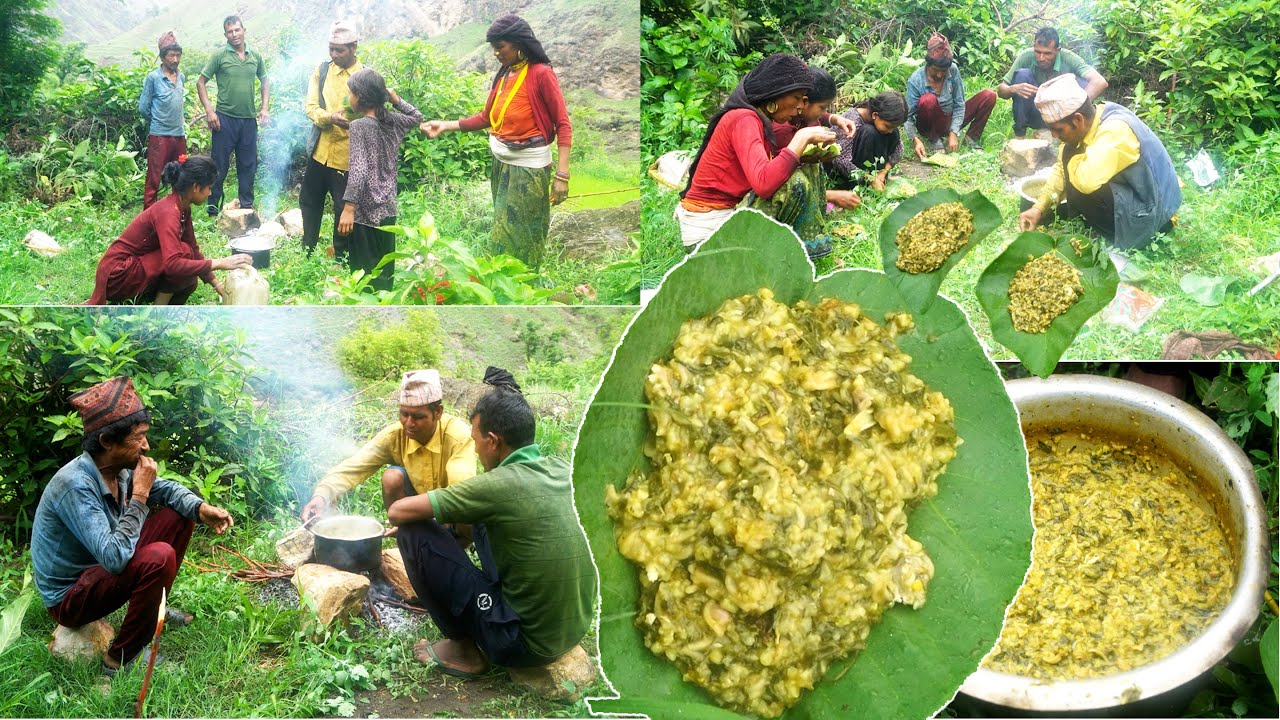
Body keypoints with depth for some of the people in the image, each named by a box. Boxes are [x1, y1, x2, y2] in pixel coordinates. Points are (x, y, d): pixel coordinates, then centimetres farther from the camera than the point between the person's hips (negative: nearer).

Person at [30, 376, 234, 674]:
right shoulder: (75, 485, -32)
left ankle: (153, 608, 18)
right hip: (68, 598, -8)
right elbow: (114, 557, -37)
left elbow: (166, 489, 10)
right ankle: (121, 658, -13)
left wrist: (201, 508, -11)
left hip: (101, 569, 8)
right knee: (160, 557, -31)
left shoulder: (119, 469, -8)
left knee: (179, 516, 4)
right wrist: (139, 495, -30)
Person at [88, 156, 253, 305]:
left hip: (137, 265, 9)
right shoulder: (168, 213, -26)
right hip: (118, 274, -9)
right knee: (184, 252, -20)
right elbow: (173, 264, -38)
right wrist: (220, 263, -36)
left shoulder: (182, 207, 3)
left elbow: (195, 251, 10)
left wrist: (219, 287, 4)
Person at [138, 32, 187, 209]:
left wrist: (180, 122, 15)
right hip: (159, 135, -6)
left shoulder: (181, 77, 9)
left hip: (179, 135, 6)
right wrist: (158, 121, 8)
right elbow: (143, 108, -4)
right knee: (154, 180, -3)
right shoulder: (153, 78, -8)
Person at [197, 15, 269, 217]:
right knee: (220, 166, 1)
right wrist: (209, 111, -9)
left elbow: (264, 82, 19)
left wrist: (265, 108, 6)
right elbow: (201, 82, -1)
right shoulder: (219, 56, -3)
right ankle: (213, 208, 9)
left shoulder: (255, 57, 8)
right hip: (225, 118, -3)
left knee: (248, 165, 10)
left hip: (249, 119, 3)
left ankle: (247, 206, 21)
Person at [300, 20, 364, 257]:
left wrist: (355, 122, -31)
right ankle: (306, 253, 34)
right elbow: (311, 107, -3)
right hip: (319, 151, 5)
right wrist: (330, 117, -24)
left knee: (344, 209, 0)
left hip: (346, 156, -5)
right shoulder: (322, 70, 4)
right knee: (309, 202, 17)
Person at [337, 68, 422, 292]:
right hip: (387, 207, 7)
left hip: (366, 209, -7)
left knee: (365, 271, -1)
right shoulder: (392, 120, 4)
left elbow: (359, 170, -22)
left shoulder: (360, 125, -15)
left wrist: (348, 207, -24)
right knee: (384, 268, 15)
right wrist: (396, 100, 13)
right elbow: (416, 117, 27)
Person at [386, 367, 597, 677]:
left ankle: (463, 647, 5)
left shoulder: (499, 485, -21)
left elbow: (398, 511, -15)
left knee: (416, 532, -7)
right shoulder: (559, 469, -1)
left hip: (527, 644, -7)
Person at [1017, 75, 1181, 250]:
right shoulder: (1086, 123, -5)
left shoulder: (1116, 130, -31)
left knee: (1080, 189, -25)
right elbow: (1062, 168, 8)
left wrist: (1073, 161, -21)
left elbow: (1087, 180, -43)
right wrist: (1039, 208, -2)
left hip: (1150, 211, -9)